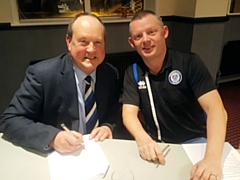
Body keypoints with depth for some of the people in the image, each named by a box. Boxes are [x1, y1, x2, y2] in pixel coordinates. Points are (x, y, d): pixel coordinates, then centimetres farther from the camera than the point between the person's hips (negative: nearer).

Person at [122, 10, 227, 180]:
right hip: (155, 145, 2)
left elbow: (216, 109, -20)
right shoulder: (132, 73, -3)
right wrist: (143, 140, -33)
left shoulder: (190, 62, -12)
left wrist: (212, 158, -36)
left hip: (194, 142, -2)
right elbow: (129, 113, -11)